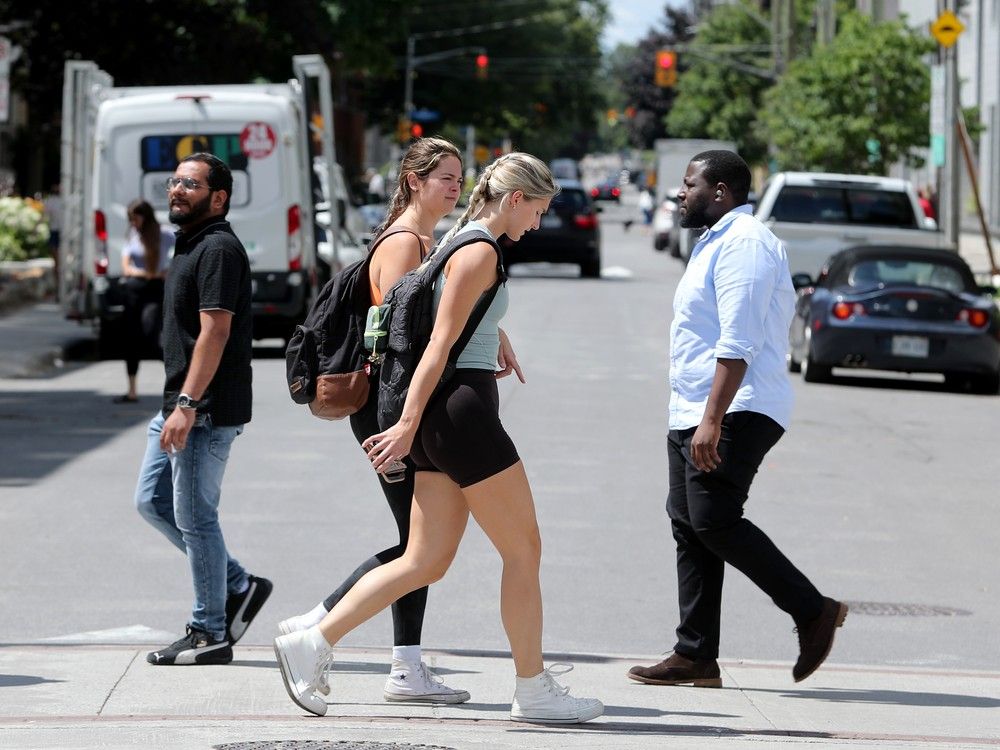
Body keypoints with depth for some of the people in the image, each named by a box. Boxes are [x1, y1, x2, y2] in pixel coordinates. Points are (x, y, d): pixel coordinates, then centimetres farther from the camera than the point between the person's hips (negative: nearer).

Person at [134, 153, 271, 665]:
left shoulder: (219, 249, -14)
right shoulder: (189, 247, 18)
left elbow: (215, 331, -22)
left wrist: (188, 405, -26)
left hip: (207, 411, -11)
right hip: (180, 405, 11)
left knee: (194, 516, -5)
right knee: (152, 502, 13)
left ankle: (209, 634, 3)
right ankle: (238, 587, 20)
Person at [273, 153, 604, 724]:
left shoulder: (466, 242, 17)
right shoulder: (480, 252, -11)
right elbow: (440, 344, -17)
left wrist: (499, 338, 43)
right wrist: (407, 425, -21)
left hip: (443, 417, 10)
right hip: (462, 410, -10)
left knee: (427, 562, 6)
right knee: (524, 549, -1)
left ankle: (312, 645, 1)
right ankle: (534, 691, 5)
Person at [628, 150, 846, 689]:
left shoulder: (742, 243, -13)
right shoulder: (716, 242, 22)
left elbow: (738, 342, -22)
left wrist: (713, 418, -27)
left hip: (734, 414, -11)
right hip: (693, 415, 11)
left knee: (714, 521, -16)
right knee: (689, 525, 6)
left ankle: (813, 612, -5)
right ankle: (696, 656, 7)